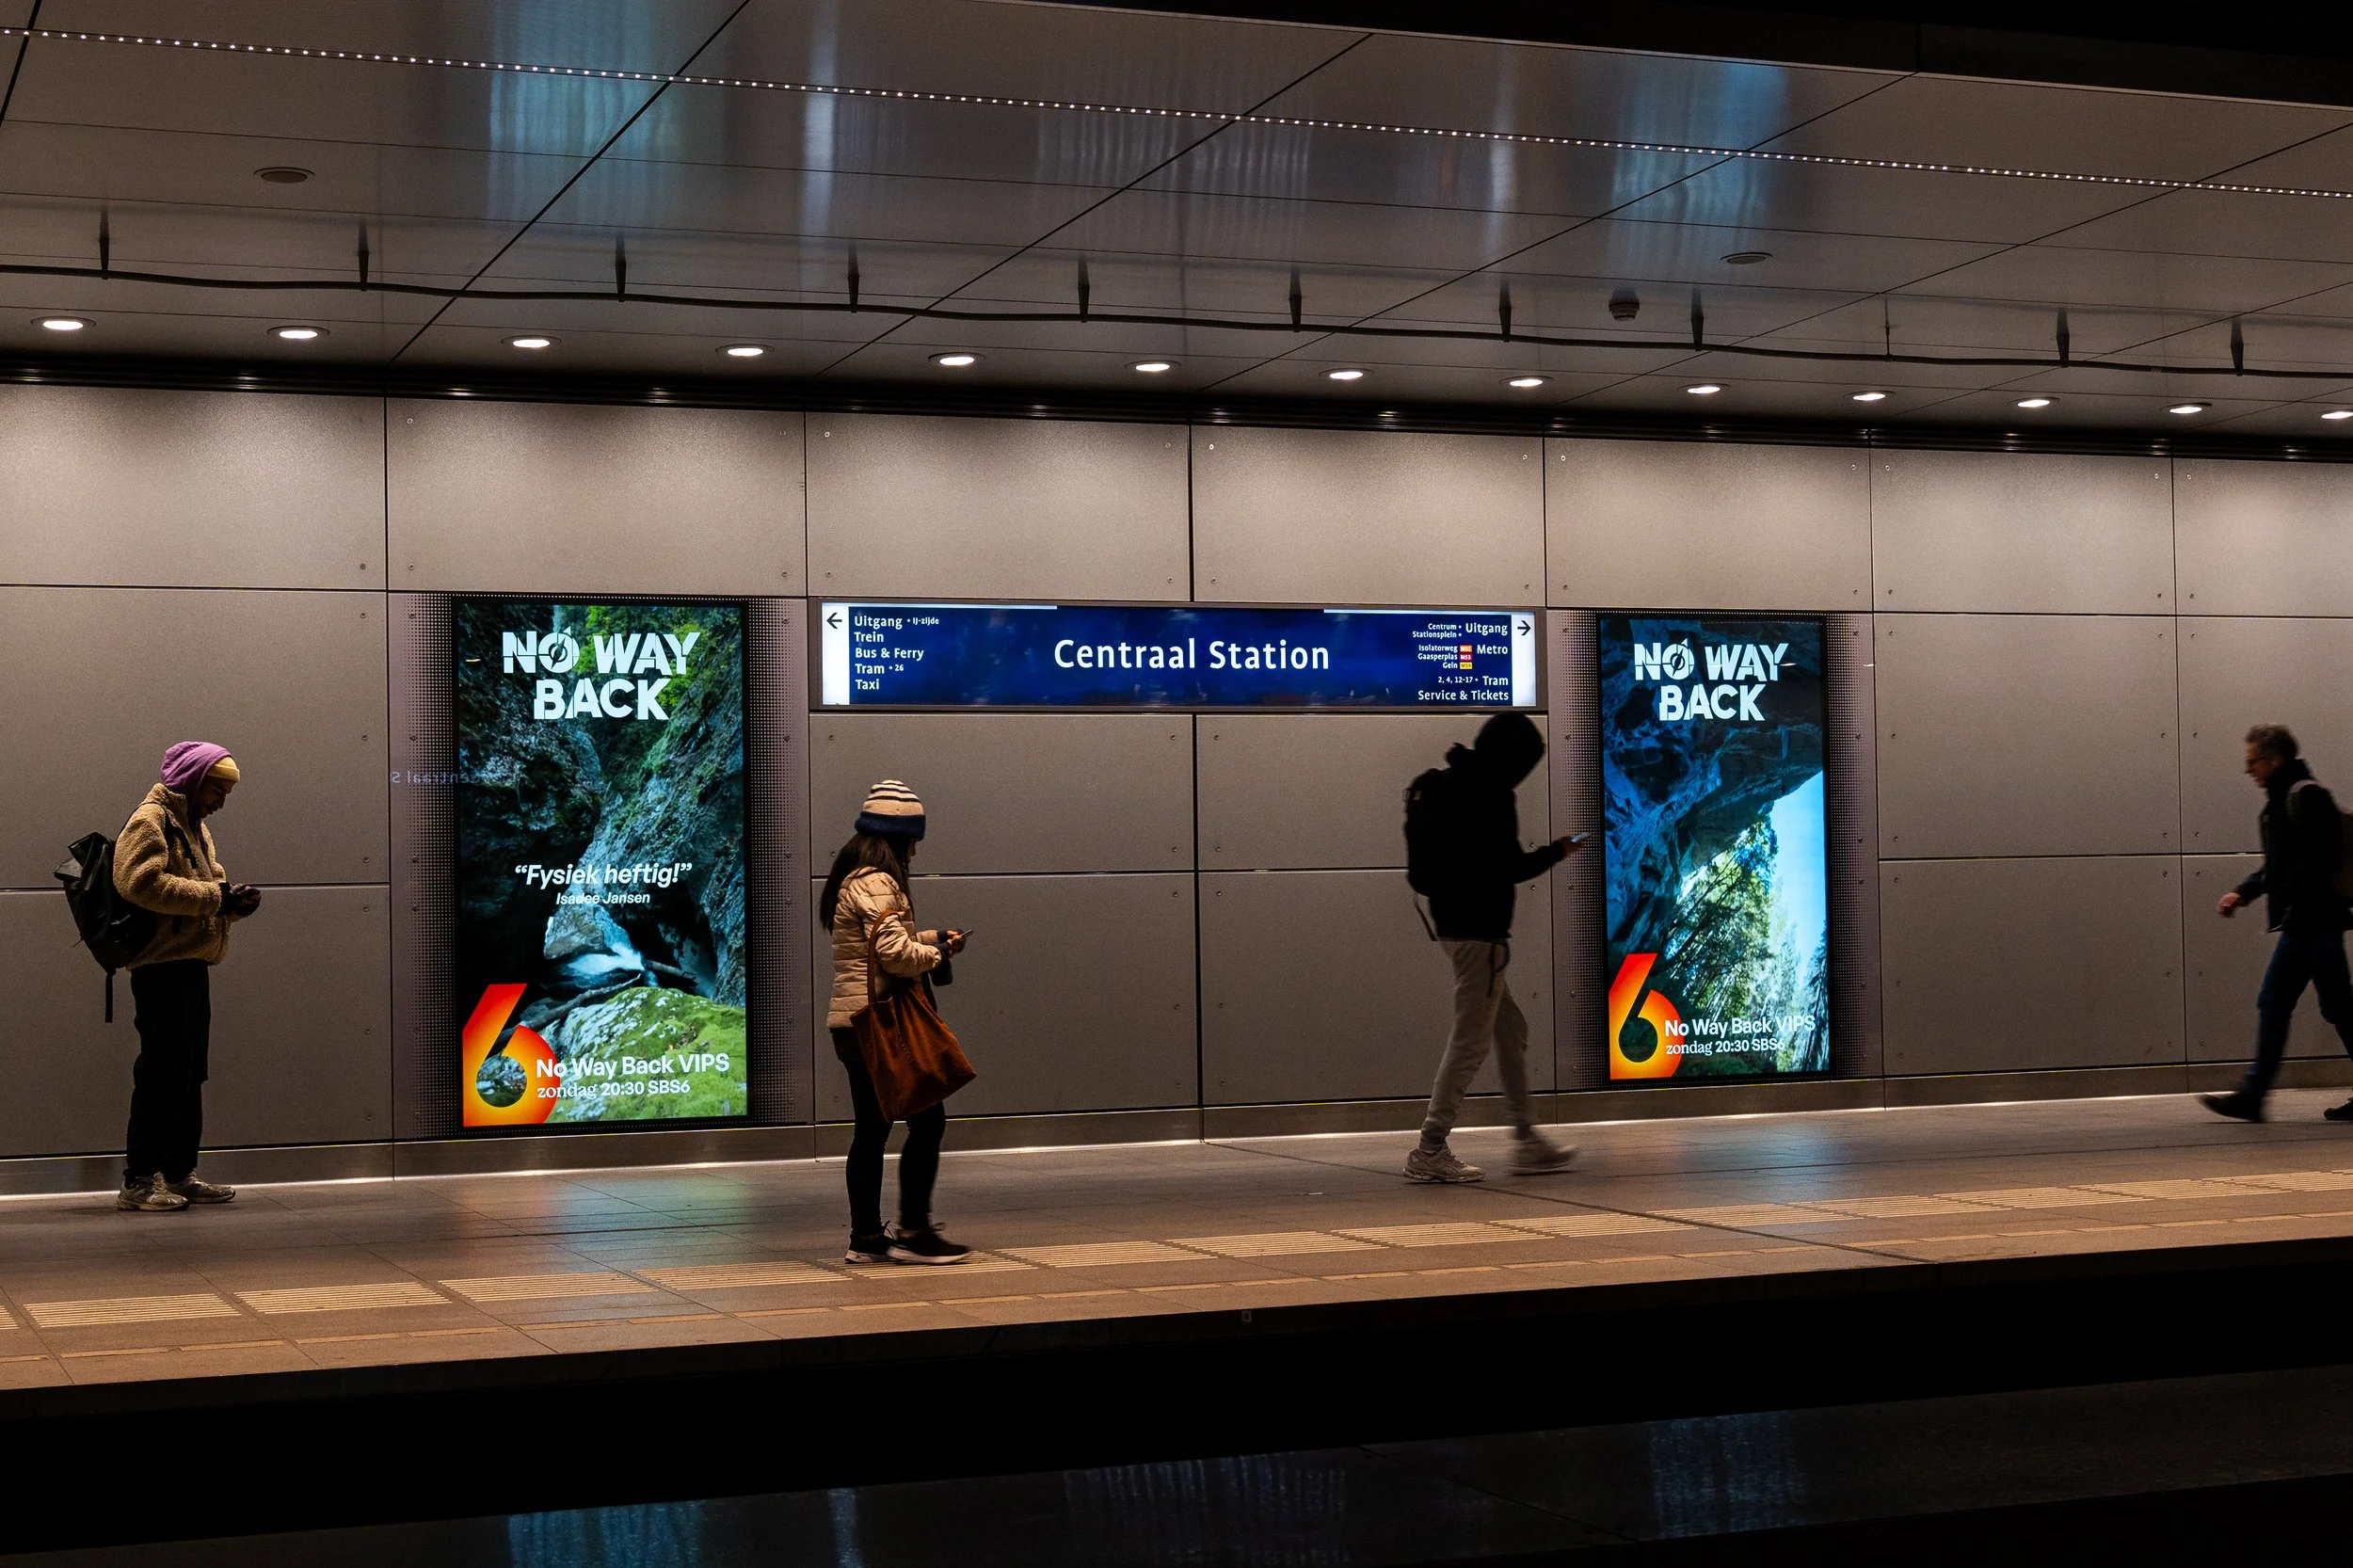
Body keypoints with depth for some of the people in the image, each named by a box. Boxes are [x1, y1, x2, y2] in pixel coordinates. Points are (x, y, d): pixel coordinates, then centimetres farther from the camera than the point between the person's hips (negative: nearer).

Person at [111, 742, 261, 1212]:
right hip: (163, 967, -10)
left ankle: (179, 1174, 18)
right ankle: (138, 1181, -7)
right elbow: (142, 882, -22)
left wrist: (233, 900, 4)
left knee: (189, 1075, 12)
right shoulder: (150, 821, -7)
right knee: (161, 1075, -10)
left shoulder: (196, 827, 23)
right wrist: (213, 897, -22)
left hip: (191, 966, 10)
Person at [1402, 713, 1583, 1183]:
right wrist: (1556, 852, 1)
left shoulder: (1447, 785, 13)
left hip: (1451, 919, 10)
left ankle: (1526, 1138, 21)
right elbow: (1511, 865, -16)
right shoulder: (1490, 794, -15)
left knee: (1510, 1028, 16)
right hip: (1477, 927, -10)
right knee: (1471, 1039, -5)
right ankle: (1430, 1151, -4)